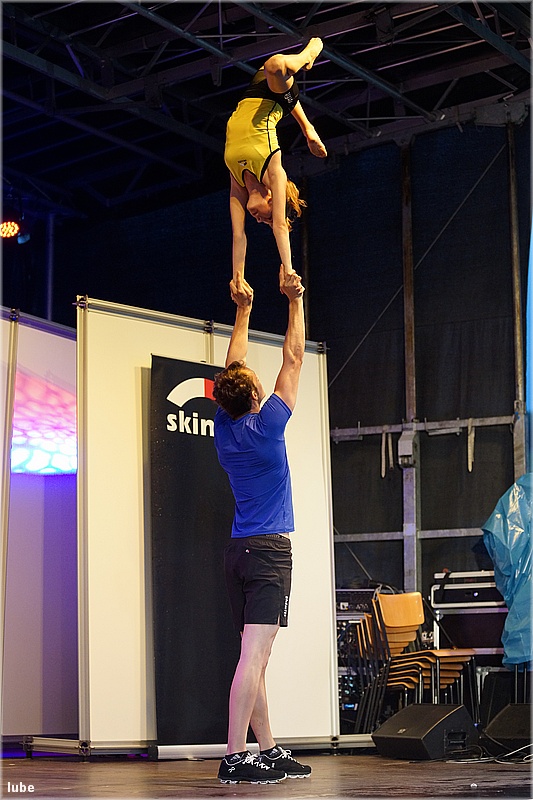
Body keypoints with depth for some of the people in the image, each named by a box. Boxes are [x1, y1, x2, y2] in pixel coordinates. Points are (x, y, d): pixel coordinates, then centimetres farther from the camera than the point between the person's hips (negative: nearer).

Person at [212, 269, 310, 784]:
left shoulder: (224, 427, 6)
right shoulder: (265, 425, -10)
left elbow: (233, 367, 20)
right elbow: (293, 359, -2)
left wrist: (243, 311, 29)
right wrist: (294, 301, 8)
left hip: (240, 550, 8)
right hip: (269, 549, -8)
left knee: (256, 658, 9)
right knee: (253, 656, -12)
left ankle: (269, 752, 13)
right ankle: (234, 757, -15)